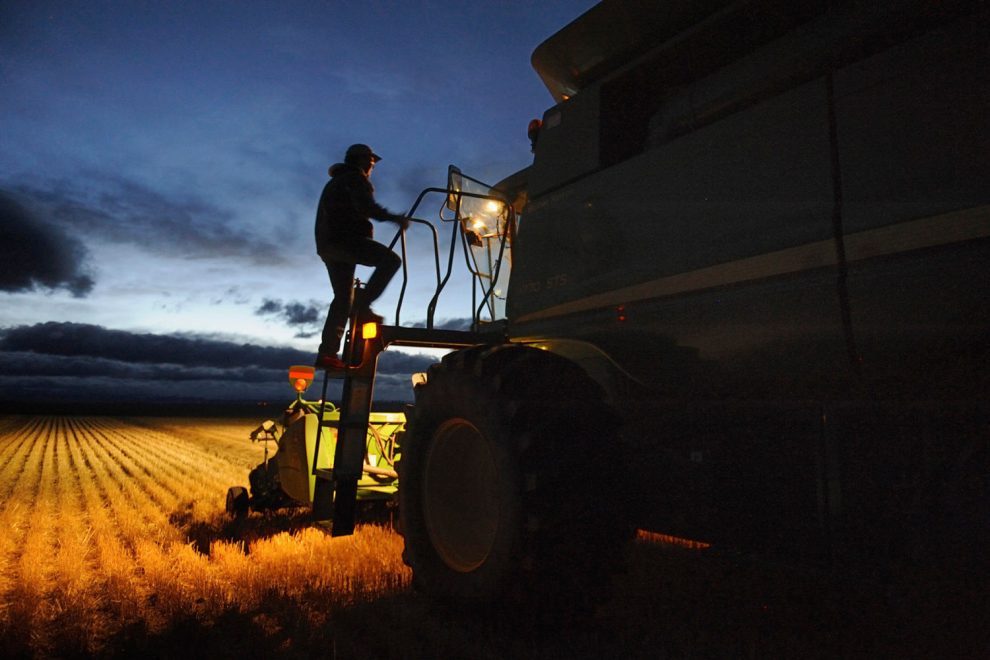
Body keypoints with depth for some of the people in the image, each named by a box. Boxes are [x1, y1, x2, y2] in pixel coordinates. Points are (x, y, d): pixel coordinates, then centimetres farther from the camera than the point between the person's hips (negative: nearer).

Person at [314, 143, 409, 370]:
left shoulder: (336, 182, 33)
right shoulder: (354, 177, 2)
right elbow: (366, 207, -16)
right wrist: (395, 218, -13)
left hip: (327, 244, 9)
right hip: (344, 239, -9)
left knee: (343, 298, 7)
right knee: (391, 259, -15)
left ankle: (327, 353, 1)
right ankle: (362, 304, -26)